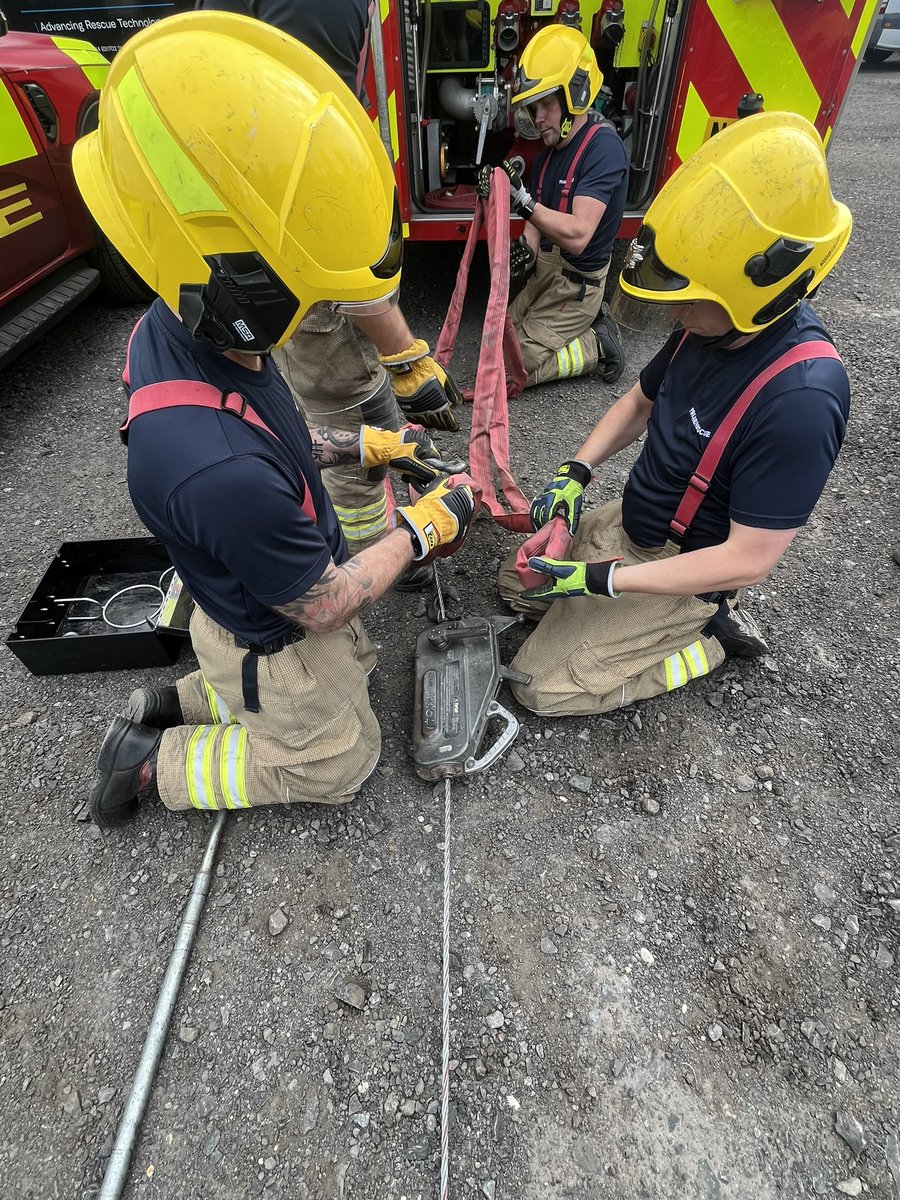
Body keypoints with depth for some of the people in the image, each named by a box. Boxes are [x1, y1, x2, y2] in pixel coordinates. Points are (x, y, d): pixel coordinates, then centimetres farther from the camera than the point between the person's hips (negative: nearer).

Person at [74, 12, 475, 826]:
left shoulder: (179, 328, -15)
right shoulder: (220, 474, -43)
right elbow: (322, 606, -27)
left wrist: (361, 445, 1)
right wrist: (422, 530, -16)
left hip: (281, 599, 7)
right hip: (282, 642, -7)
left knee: (354, 666, 34)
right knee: (339, 763, 21)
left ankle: (176, 704, 31)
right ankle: (153, 760, 22)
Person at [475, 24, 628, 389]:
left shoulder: (603, 146, -20)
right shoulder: (550, 150, 8)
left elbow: (577, 235, -31)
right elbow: (539, 216, 11)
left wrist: (521, 200, -41)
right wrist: (528, 248, -13)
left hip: (577, 283, -9)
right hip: (546, 269, 9)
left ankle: (597, 346, 0)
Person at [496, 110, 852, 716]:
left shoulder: (799, 399, -32)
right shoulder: (711, 324, -8)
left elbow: (748, 561, -29)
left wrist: (599, 580, -27)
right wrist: (576, 473, -7)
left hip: (681, 565, -8)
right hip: (630, 522, 8)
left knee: (540, 684, -5)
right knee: (521, 584, 19)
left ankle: (710, 633, 6)